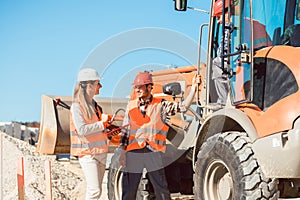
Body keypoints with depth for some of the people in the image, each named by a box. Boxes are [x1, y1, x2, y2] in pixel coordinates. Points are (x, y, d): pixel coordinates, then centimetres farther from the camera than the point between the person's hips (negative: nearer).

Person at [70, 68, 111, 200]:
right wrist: (102, 124, -15)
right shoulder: (77, 106, -11)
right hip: (87, 153, -8)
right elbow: (82, 130, -21)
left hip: (100, 152, 8)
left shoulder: (95, 105, 15)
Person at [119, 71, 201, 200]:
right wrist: (123, 152, 8)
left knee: (161, 190, 3)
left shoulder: (160, 105, 5)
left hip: (153, 152, -1)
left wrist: (193, 88, -14)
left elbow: (183, 106, -5)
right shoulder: (131, 106, 10)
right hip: (133, 153, 2)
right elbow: (125, 130, 13)